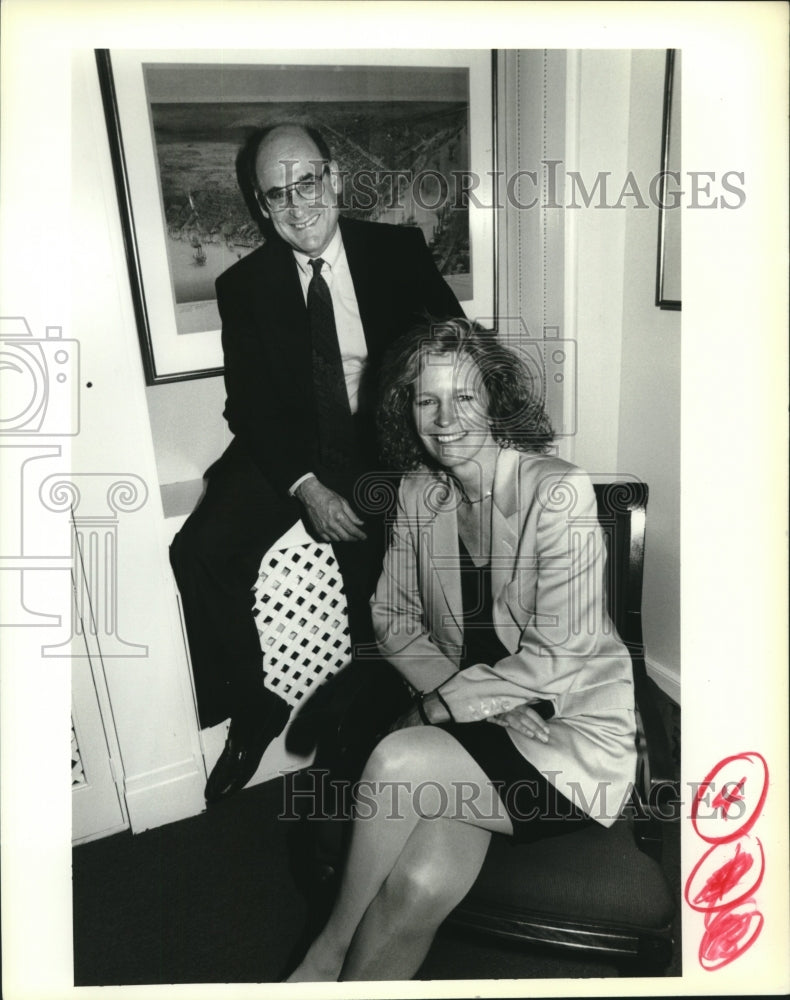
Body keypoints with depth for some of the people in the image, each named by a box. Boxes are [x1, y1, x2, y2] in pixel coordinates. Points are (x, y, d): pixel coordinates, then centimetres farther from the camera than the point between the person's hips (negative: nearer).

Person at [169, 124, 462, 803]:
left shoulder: (399, 251, 4)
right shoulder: (244, 284, 5)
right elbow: (249, 404, -1)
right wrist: (307, 487, -18)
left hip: (382, 448, -1)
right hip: (286, 451, 2)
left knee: (375, 567, -26)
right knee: (203, 550, -20)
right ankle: (253, 710, 0)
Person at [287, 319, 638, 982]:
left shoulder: (558, 492, -16)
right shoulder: (419, 493, 1)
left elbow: (556, 659, -17)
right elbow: (395, 619, 7)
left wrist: (449, 701, -15)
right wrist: (461, 689, -10)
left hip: (576, 724, -3)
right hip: (464, 720, 4)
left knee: (398, 761, -26)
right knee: (426, 883, -24)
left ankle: (331, 952, 0)